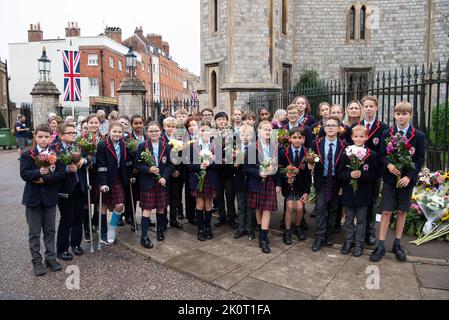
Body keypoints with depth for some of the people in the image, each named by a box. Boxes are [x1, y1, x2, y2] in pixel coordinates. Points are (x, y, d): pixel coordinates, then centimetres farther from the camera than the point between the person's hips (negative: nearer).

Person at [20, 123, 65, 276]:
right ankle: (36, 261, 19)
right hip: (33, 198, -1)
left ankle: (51, 258, 24)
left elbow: (61, 174, -9)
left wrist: (44, 179, -19)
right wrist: (39, 172, -30)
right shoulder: (27, 155, -2)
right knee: (34, 232, 8)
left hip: (50, 197, 1)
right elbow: (24, 174, -14)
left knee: (50, 230, 11)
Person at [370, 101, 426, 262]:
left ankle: (397, 244, 24)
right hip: (390, 178, 0)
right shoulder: (387, 134, 2)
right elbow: (382, 155, 2)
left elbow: (420, 160, -3)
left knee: (402, 211, 10)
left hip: (407, 179, 0)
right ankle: (380, 246, 6)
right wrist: (388, 165, -19)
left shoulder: (419, 136, -2)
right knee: (386, 212, 1)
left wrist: (409, 177, -14)